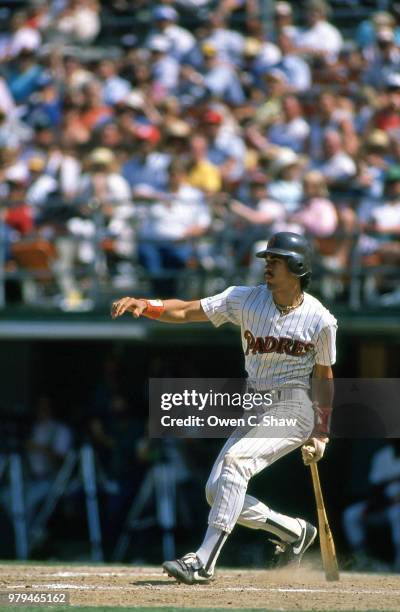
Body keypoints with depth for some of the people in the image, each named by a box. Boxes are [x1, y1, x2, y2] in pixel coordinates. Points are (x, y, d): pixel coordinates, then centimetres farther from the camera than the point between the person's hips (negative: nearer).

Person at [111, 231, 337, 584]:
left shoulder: (320, 320, -8)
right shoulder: (246, 300, -1)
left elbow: (324, 376, 3)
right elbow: (186, 312, -8)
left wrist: (321, 434, 1)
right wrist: (143, 305, -24)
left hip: (293, 411, -6)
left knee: (236, 460, -29)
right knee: (217, 492, -1)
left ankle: (204, 562, -32)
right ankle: (295, 532, 21)